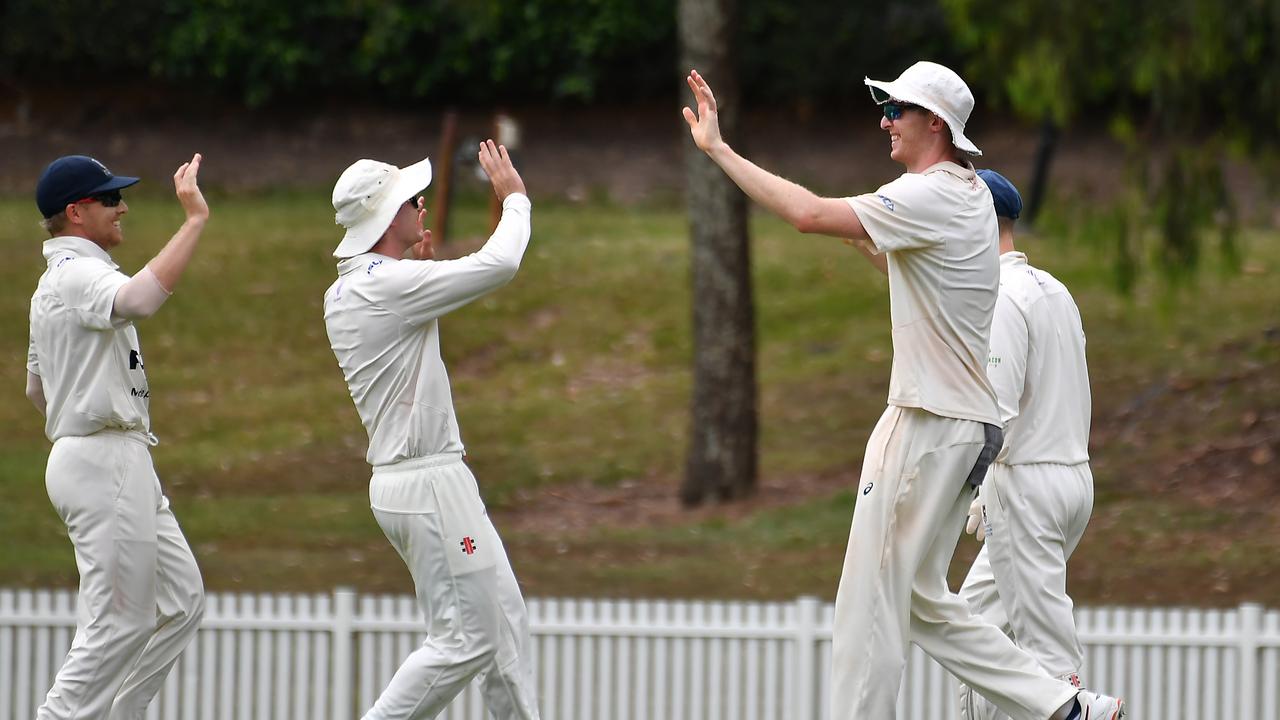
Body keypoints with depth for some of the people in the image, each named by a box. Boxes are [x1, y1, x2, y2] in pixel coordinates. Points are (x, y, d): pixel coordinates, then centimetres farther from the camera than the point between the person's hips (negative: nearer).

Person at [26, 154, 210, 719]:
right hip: (105, 463, -11)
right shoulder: (77, 273, -14)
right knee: (119, 620, -8)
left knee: (180, 599, 13)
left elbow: (37, 387, 28)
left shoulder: (54, 281, 19)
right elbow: (140, 299, -37)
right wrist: (194, 221, -32)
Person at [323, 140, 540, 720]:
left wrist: (422, 267, 16)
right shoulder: (386, 285, -18)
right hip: (429, 484, -10)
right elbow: (499, 264, -20)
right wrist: (514, 198, -3)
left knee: (504, 624, 13)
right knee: (464, 639, -7)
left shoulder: (342, 295, 11)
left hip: (399, 476, 10)